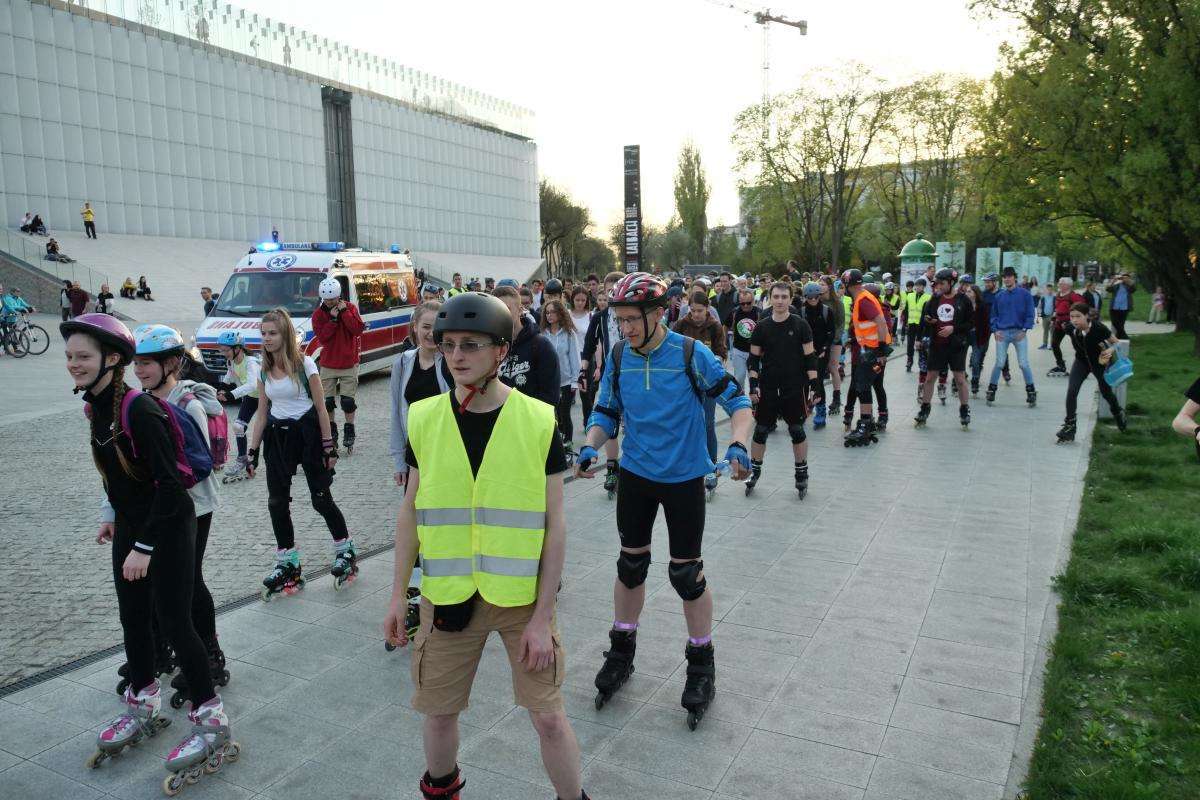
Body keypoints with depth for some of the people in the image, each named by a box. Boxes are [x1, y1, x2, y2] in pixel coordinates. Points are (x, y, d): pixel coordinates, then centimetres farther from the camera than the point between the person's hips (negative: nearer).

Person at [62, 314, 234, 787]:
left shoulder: (139, 409, -24)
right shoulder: (95, 406, 2)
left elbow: (169, 483, -24)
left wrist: (145, 545, -22)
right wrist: (117, 518, 21)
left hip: (168, 528, -8)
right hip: (130, 528, 8)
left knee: (172, 623, -2)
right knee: (132, 618, 17)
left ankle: (212, 723, 12)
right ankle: (143, 709, 38)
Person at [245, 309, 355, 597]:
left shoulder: (305, 364, -8)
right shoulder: (264, 370, 6)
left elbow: (321, 408, -7)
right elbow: (261, 413, 10)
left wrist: (328, 445, -9)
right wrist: (252, 451, 5)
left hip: (307, 432, -5)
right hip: (277, 436, 5)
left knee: (321, 498, 1)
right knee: (277, 502, 3)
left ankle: (345, 549, 21)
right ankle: (287, 564, 16)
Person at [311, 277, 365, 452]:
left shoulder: (350, 308, -3)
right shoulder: (318, 314, -2)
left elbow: (358, 329, -15)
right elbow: (322, 337, -14)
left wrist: (345, 312, -18)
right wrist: (333, 319, -19)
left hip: (349, 363, -1)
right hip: (328, 364, 1)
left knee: (348, 401, 1)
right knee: (327, 402, 5)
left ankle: (349, 433, 13)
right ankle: (331, 433, 20)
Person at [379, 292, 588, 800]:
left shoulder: (539, 422, -11)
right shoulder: (424, 419, -5)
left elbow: (553, 523, -8)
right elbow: (411, 510, 5)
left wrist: (542, 616, -9)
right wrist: (399, 594, 6)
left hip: (521, 595, -2)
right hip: (447, 595, 3)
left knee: (548, 716, 7)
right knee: (439, 711, 18)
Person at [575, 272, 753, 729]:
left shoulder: (691, 354, -16)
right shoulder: (618, 357, -5)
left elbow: (736, 401, -10)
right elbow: (606, 412, 4)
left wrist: (738, 444, -27)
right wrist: (590, 447, -15)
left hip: (683, 477, -3)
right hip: (635, 473, 4)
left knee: (686, 572, 3)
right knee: (630, 563, 14)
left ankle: (701, 665, 24)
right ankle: (621, 652, 33)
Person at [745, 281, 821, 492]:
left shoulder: (800, 326, -2)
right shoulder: (761, 327, 2)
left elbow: (810, 358, -1)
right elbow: (754, 359, 5)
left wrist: (814, 385, -7)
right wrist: (753, 385, -3)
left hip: (795, 388, -1)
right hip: (767, 388, 1)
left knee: (797, 431, 7)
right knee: (761, 430, 8)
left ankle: (801, 473, 21)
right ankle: (754, 471, 23)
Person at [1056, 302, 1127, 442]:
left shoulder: (1098, 328, -30)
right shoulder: (1070, 329, -21)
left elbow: (1116, 342, -17)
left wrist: (1110, 350, -34)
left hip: (1100, 362, -2)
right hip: (1081, 361, 2)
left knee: (1106, 392, 15)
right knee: (1071, 391, -13)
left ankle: (1118, 413, 47)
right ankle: (1070, 425, -5)